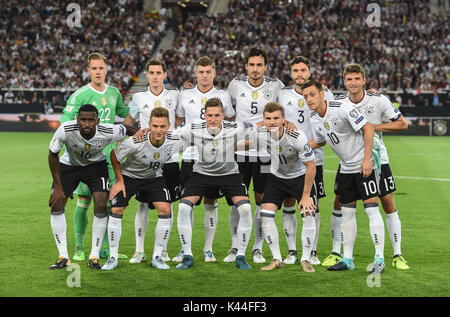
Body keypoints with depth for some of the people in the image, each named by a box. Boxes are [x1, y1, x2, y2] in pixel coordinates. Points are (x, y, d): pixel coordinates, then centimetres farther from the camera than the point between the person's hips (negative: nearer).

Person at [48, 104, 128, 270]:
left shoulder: (109, 132, -32)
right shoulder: (65, 130, -34)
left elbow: (125, 129, -7)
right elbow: (52, 155, -18)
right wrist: (58, 187, -15)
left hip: (96, 165, 0)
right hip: (68, 165, 0)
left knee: (101, 206, -16)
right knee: (56, 205, -11)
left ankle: (94, 256, -2)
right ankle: (63, 257, -1)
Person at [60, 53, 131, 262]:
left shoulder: (114, 93, 11)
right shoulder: (80, 95, -7)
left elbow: (124, 112, 29)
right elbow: (66, 118, -14)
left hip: (108, 153, 5)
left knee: (110, 201, 5)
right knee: (84, 201, -3)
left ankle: (106, 248, 13)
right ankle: (79, 248, 7)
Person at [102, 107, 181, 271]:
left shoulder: (174, 142, -24)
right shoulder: (135, 142, -33)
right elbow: (114, 156, -14)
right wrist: (119, 181, -10)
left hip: (154, 177, 2)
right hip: (129, 176, -2)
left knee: (165, 210, -14)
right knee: (115, 211, -12)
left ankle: (157, 257, -1)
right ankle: (113, 258, 2)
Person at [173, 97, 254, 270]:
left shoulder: (235, 129, -20)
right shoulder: (193, 130, -19)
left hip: (229, 173, -1)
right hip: (202, 173, 1)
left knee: (245, 209, -21)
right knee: (183, 207, -18)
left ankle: (241, 256, -5)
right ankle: (187, 256, -4)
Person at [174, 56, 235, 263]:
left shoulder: (223, 96, 4)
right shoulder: (185, 95, 5)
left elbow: (231, 121, 17)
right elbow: (178, 122, 18)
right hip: (190, 156, 1)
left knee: (211, 203, 2)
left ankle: (208, 249, 10)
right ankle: (185, 249, 8)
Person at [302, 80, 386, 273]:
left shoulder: (342, 108, -19)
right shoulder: (316, 119, 4)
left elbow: (368, 128, -18)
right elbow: (318, 142, 24)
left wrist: (367, 159, -22)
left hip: (364, 166, -7)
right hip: (345, 168, 7)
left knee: (372, 209, -11)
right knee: (347, 213, 7)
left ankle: (379, 259, -9)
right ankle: (347, 259, 13)